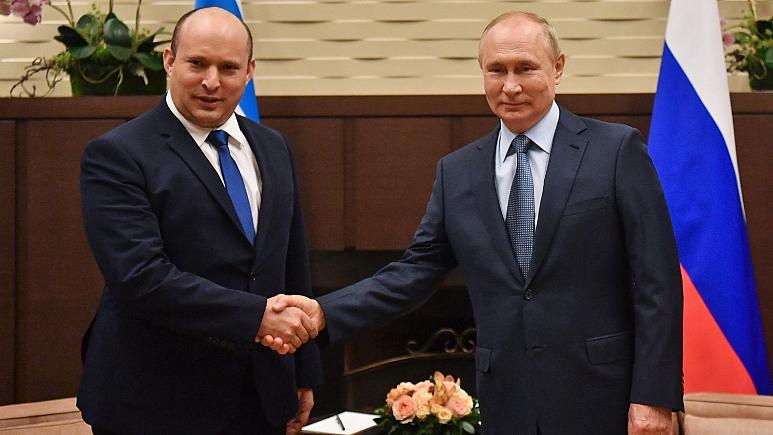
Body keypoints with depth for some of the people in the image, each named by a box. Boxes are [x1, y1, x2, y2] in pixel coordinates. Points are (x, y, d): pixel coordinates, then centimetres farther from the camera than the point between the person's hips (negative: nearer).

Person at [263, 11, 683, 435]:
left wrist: (654, 397, -11)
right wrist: (324, 312, -7)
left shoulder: (617, 149, -3)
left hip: (601, 397, -3)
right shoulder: (457, 172, 9)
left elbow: (655, 281, -6)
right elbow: (417, 270, 7)